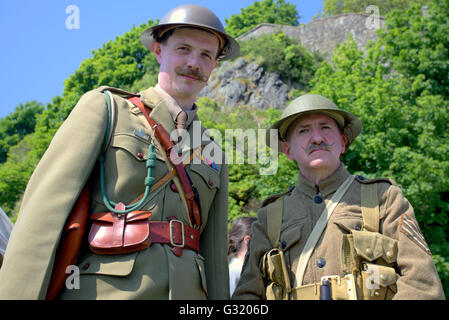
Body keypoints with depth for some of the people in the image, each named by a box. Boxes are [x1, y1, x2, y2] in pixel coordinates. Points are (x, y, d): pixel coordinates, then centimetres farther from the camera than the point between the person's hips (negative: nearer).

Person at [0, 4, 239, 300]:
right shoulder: (105, 107, 7)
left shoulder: (214, 156, 19)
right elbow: (46, 207, -5)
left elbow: (215, 257, 17)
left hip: (187, 291, 5)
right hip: (102, 289, -4)